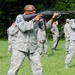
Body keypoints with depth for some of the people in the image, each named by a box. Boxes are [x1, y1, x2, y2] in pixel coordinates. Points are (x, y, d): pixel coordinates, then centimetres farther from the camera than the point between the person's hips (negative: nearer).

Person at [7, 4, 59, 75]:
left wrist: (53, 18, -13)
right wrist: (34, 20, -20)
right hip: (20, 48, -4)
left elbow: (46, 26, 3)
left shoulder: (37, 17, 7)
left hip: (33, 49, 4)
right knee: (14, 69, 0)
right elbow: (23, 27, -20)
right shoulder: (20, 17, -4)